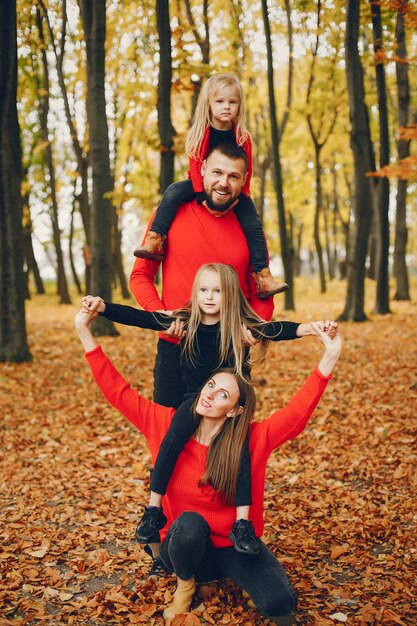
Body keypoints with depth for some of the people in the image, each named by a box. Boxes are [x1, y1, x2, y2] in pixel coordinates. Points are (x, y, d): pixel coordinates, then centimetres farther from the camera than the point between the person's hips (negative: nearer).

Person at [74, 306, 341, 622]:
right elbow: (119, 392, -13)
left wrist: (329, 357, -34)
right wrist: (84, 331, -19)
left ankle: (229, 573, 8)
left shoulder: (252, 439, -14)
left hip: (235, 545, -1)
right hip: (184, 546, 1)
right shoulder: (167, 424, -11)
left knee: (280, 604, -24)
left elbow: (297, 413, -23)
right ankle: (185, 584, -2)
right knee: (189, 522, -36)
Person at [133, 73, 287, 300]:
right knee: (173, 192, -26)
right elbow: (196, 165, -11)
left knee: (253, 224, -14)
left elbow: (246, 170, -1)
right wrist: (202, 195, -21)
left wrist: (240, 194, -14)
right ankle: (154, 241, -29)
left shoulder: (242, 136, -5)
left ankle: (263, 277, -12)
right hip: (202, 185, 0)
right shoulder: (200, 132, -8)